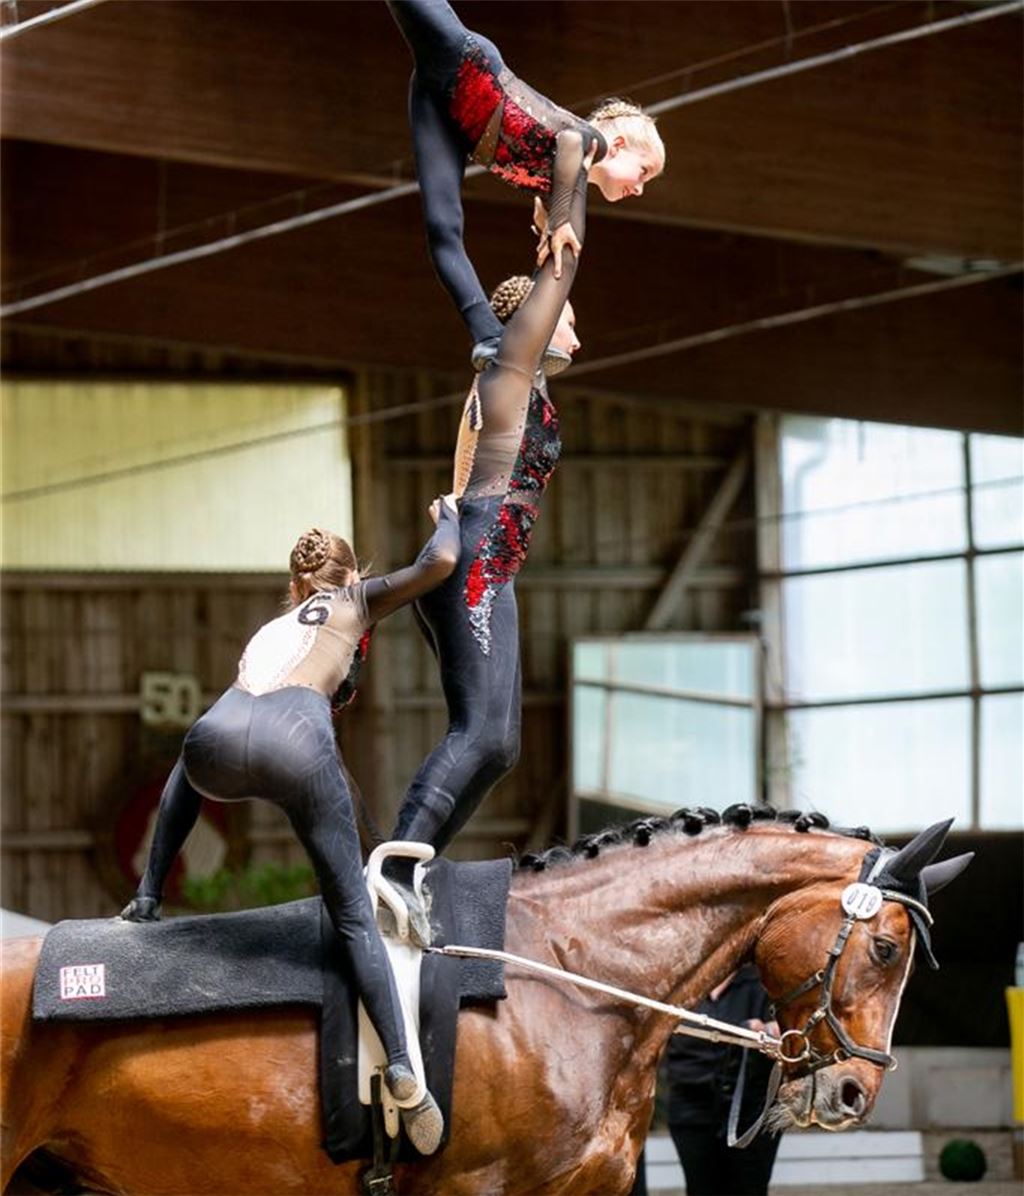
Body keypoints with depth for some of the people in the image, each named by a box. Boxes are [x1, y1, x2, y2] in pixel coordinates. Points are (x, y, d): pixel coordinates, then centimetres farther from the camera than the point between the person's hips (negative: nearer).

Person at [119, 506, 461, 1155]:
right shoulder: (356, 601, 28)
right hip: (296, 743, -4)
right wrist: (449, 514, 37)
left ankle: (147, 899, 35)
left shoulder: (272, 629, 41)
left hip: (219, 739, 4)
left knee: (189, 773, 44)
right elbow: (440, 562, 16)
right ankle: (404, 1075, -9)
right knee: (355, 917, 2)